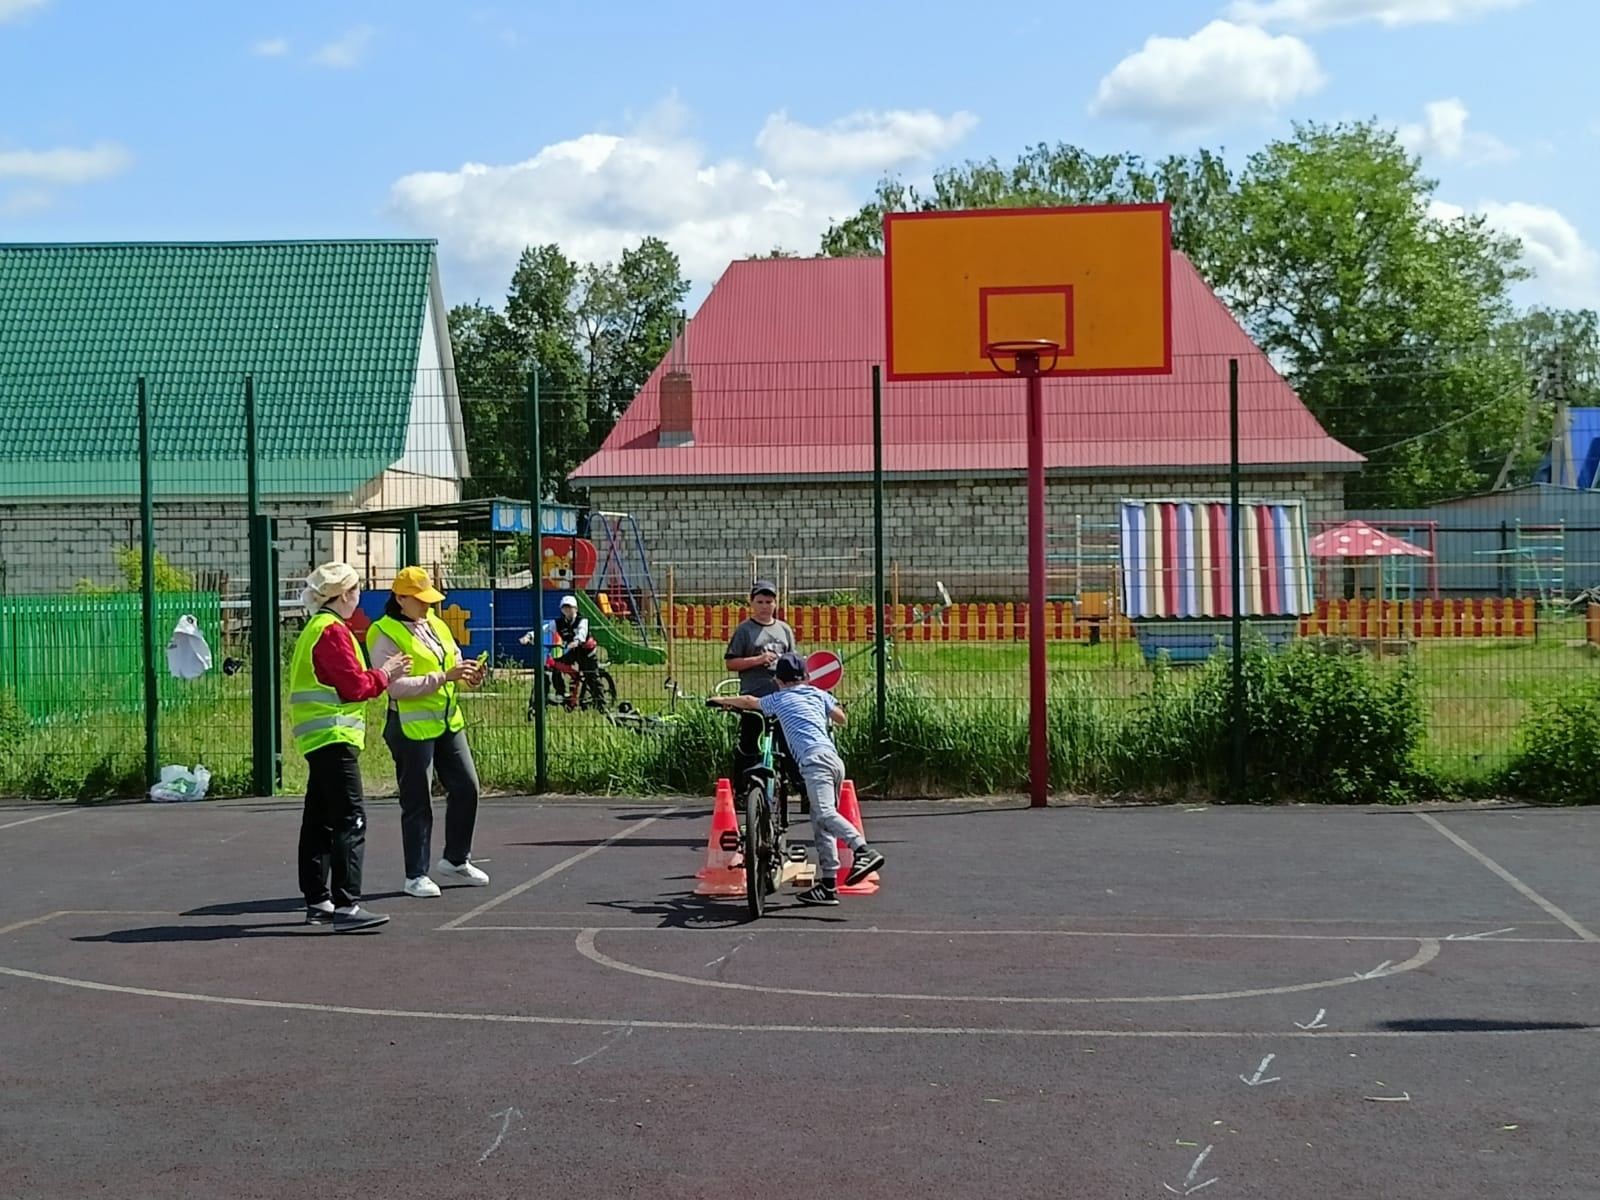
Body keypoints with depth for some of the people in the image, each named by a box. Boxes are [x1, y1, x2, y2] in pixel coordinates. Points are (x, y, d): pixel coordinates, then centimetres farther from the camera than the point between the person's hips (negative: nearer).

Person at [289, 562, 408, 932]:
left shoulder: (313, 629, 19)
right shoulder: (333, 631, -12)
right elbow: (354, 685, -16)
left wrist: (379, 674, 12)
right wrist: (384, 674, -1)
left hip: (317, 738, 11)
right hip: (334, 736, -11)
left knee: (320, 820, 14)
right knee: (350, 820, -14)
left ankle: (318, 902, 21)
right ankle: (346, 905, -19)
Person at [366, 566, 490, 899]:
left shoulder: (436, 625, 13)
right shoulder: (384, 634, -11)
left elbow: (454, 664, 21)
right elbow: (396, 686, -21)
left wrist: (468, 676, -3)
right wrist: (444, 677, -24)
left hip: (449, 721, 7)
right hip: (411, 726, -7)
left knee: (466, 787, 9)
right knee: (417, 802, -1)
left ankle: (455, 860, 27)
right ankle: (416, 875, 9)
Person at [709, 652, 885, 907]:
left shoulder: (778, 699, 15)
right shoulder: (819, 694, 23)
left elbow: (748, 702, 32)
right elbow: (841, 718, 29)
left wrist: (723, 700, 49)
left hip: (815, 759, -6)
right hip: (835, 758, 7)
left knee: (825, 813, -23)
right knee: (821, 823, 9)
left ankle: (864, 851, -44)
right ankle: (828, 885, 7)